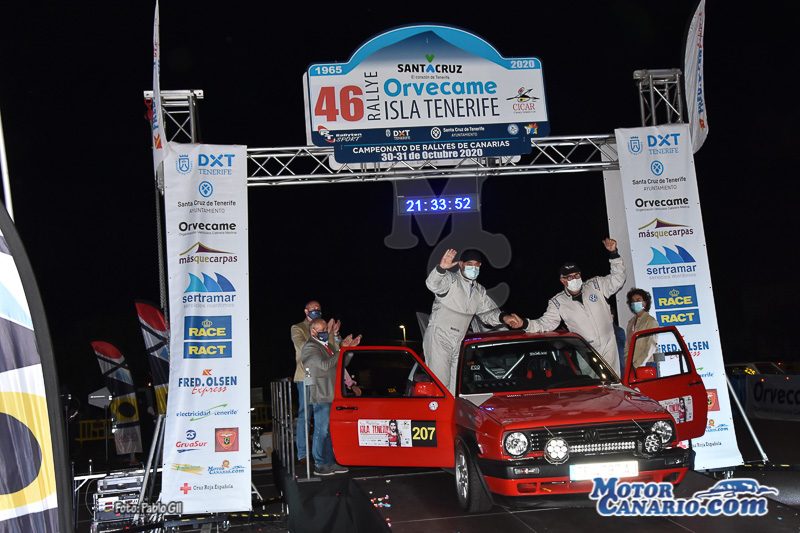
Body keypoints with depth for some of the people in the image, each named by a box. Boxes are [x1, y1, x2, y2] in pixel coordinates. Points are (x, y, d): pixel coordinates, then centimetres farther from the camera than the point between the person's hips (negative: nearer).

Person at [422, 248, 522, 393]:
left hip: (458, 343, 7)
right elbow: (432, 284, -25)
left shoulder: (479, 291, 19)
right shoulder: (450, 279, -4)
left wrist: (503, 317, -4)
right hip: (438, 338, -7)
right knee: (440, 382, -16)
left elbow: (487, 311, 19)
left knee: (453, 386, 7)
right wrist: (441, 268, -47)